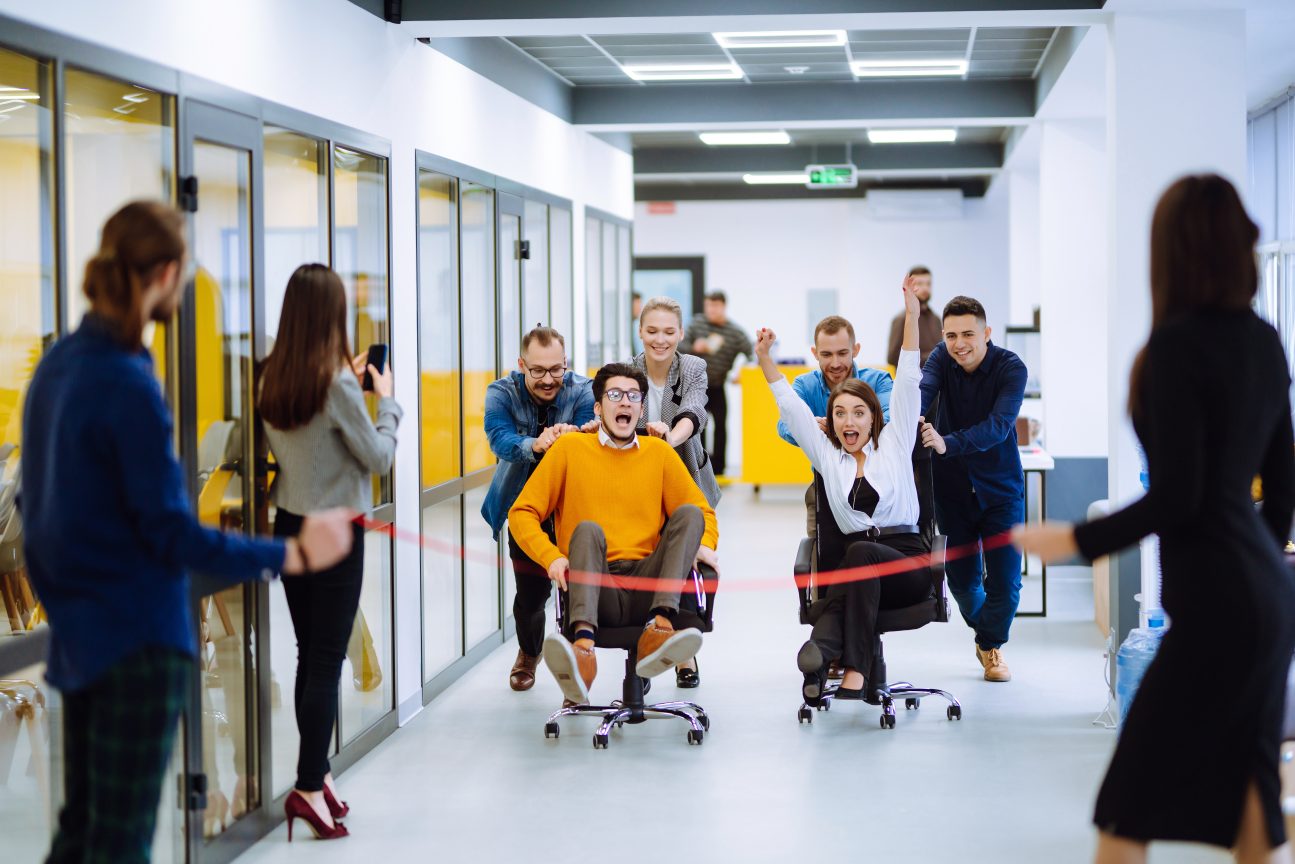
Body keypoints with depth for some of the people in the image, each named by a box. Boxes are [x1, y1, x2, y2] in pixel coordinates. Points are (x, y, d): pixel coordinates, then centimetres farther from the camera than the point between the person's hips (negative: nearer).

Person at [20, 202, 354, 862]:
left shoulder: (58, 364, 5)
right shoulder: (129, 386, -21)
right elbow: (171, 532, -19)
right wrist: (292, 556, -17)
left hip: (78, 632, 9)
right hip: (136, 635, -8)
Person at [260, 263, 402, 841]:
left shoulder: (275, 379, 2)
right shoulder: (336, 381, -17)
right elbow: (378, 457, -9)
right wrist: (385, 399, 5)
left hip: (290, 525, 7)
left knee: (310, 656, 13)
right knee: (327, 660, -3)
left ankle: (318, 773, 20)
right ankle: (309, 787, -3)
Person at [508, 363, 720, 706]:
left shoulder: (660, 452, 17)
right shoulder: (570, 448, 12)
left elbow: (702, 512, 20)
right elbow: (522, 512, 8)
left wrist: (704, 545, -4)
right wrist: (551, 557, -11)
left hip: (646, 591, 2)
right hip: (593, 590, -2)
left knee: (689, 513, -17)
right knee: (587, 530, -30)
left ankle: (658, 629, -40)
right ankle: (583, 649, -56)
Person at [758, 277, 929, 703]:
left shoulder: (894, 444, 11)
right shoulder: (826, 455, 18)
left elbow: (907, 385, 4)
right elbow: (791, 408, 15)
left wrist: (912, 318, -2)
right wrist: (765, 359, 9)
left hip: (906, 562, -1)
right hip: (853, 563, 1)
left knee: (860, 554, -35)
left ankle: (823, 646, -54)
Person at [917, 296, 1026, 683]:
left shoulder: (1010, 368, -18)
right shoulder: (942, 358, -9)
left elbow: (998, 425, -31)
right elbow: (921, 391, -29)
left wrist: (948, 443, -47)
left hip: (1000, 487, -2)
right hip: (953, 487, 2)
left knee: (1005, 579, -3)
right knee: (962, 578, 9)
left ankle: (992, 644, 26)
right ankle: (986, 633, 39)